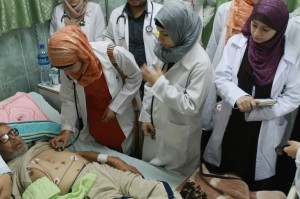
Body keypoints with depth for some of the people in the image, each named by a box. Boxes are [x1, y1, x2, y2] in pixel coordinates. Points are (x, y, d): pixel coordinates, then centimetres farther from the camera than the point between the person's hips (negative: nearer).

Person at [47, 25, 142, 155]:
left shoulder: (115, 54, -31)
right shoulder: (67, 70, -20)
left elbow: (135, 78, -15)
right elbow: (68, 99, -7)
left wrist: (115, 107, -17)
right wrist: (66, 128, -17)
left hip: (120, 118, -2)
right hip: (93, 121, 2)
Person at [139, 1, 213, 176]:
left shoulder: (200, 63, -25)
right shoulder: (166, 50, -4)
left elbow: (191, 106, -26)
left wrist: (160, 82, -27)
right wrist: (146, 116, 4)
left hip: (179, 137, -6)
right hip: (156, 128, 6)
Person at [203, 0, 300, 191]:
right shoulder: (236, 43, -7)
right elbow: (221, 77, -8)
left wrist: (258, 110, -19)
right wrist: (237, 96, -29)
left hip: (263, 132, -1)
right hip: (230, 126, 1)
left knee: (254, 186, 14)